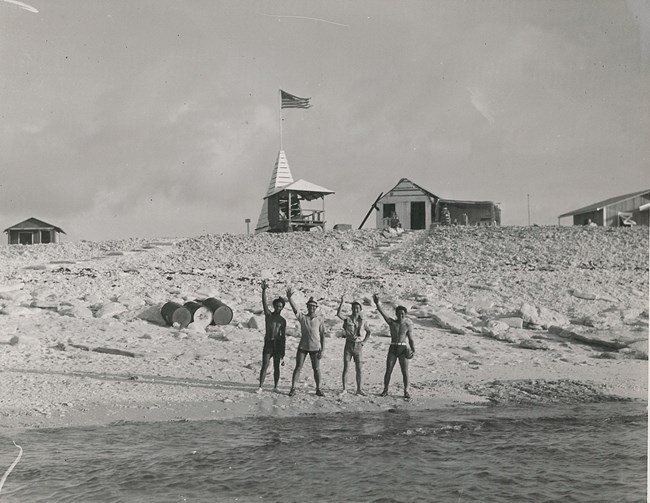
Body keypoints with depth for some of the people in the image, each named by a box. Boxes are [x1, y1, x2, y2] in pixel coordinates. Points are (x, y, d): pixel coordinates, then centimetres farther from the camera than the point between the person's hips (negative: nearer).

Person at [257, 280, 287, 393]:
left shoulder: (283, 320, 10)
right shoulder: (268, 314, 4)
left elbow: (284, 336, 10)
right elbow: (264, 303, -12)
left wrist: (283, 353, 5)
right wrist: (264, 290, -28)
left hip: (278, 343, 2)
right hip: (268, 342, -2)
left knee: (276, 367, 4)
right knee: (265, 366, -8)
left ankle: (275, 387, 13)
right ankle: (260, 387, -5)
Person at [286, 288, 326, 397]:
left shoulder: (319, 321, 2)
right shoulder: (302, 317, 1)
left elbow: (323, 336, 1)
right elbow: (294, 308, -15)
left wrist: (323, 350, -6)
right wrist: (289, 298, -32)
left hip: (315, 348, 0)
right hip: (303, 346, 0)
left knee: (316, 369, 5)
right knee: (298, 367, 0)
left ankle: (318, 389, 14)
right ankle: (293, 389, 3)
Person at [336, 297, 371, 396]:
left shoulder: (363, 322, 4)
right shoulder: (347, 319, -4)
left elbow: (368, 332, 20)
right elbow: (338, 314, -24)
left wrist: (364, 342, 7)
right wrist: (342, 302, -31)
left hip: (358, 346, 2)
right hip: (349, 345, -2)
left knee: (359, 369, 2)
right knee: (346, 368, -5)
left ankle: (359, 389, 9)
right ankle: (344, 389, 1)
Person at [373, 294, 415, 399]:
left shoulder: (408, 325, -1)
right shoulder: (391, 322, 0)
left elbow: (411, 339, 1)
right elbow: (383, 313, -14)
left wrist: (413, 350, -11)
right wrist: (377, 303, -29)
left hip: (403, 349, -1)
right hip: (393, 348, 1)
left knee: (405, 372, 0)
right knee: (388, 370, 0)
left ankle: (406, 391, 8)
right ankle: (385, 390, 12)